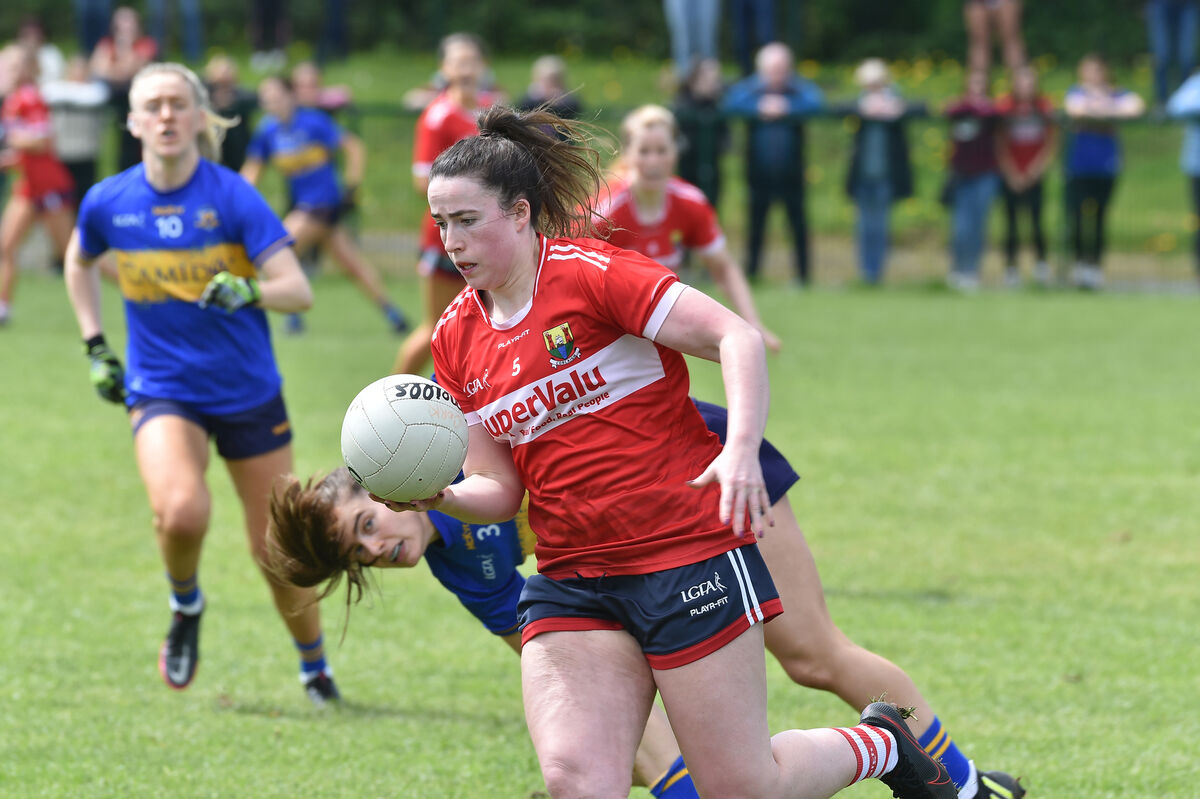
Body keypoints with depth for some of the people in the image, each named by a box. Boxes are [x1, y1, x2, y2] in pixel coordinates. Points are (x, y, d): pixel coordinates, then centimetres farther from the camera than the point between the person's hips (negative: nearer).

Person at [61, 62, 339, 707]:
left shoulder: (233, 197, -13)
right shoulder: (107, 203, -5)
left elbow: (298, 290, -18)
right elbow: (79, 262, 19)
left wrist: (249, 292, -39)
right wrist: (95, 346, 13)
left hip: (248, 393, 0)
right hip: (161, 391, 0)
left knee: (277, 548, 5)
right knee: (182, 511, -29)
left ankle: (314, 665, 30)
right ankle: (185, 603, 4)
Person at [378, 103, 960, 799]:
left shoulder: (588, 272, -11)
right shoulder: (457, 338, 9)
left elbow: (739, 338, -16)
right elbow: (500, 487, 12)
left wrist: (741, 450, -30)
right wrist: (437, 497, -9)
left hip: (691, 555, -6)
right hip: (570, 579, 6)